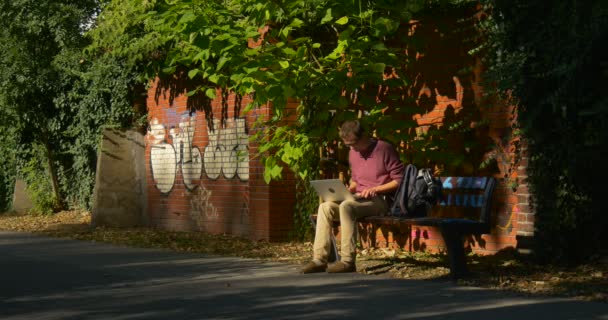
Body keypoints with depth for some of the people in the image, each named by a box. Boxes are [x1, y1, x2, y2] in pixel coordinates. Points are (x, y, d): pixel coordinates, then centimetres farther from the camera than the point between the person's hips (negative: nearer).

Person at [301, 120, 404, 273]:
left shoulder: (385, 149, -6)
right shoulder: (353, 153, 15)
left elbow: (399, 180, -9)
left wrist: (375, 189, -17)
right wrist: (350, 188, 5)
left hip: (380, 201, -7)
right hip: (359, 199, 7)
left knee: (346, 206, -34)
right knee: (325, 207, -19)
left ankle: (348, 261, -34)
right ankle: (319, 259, -24)